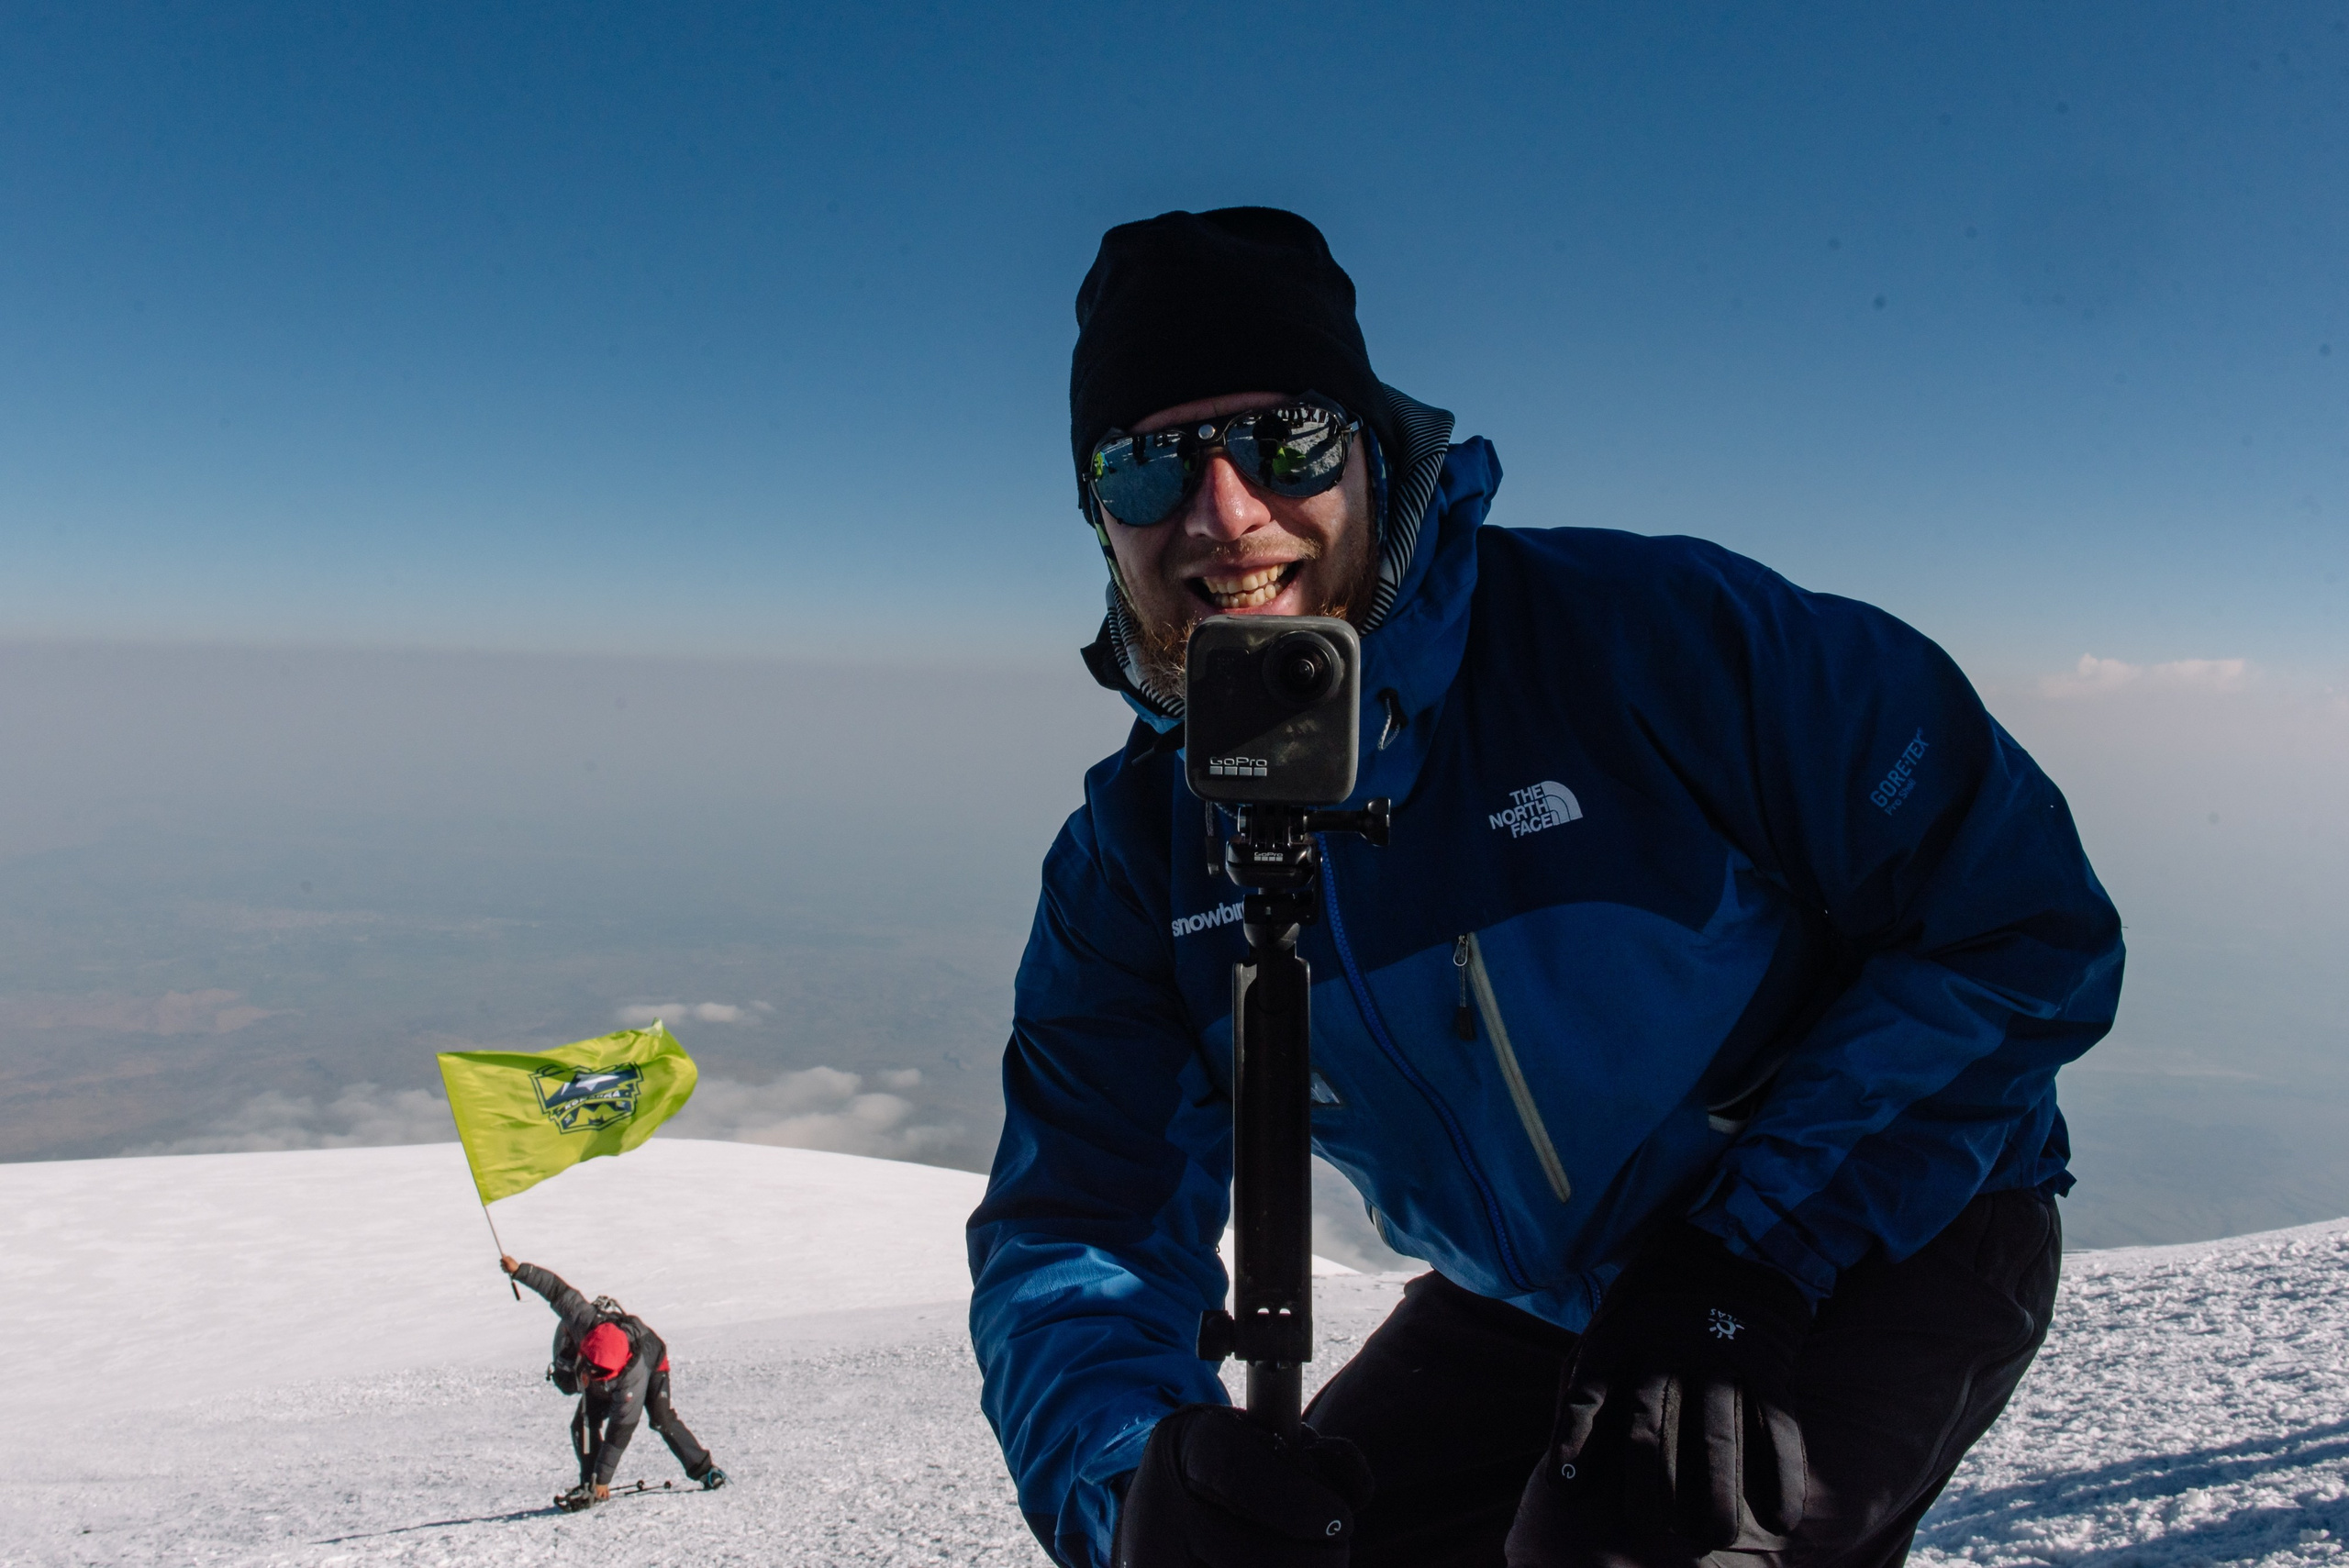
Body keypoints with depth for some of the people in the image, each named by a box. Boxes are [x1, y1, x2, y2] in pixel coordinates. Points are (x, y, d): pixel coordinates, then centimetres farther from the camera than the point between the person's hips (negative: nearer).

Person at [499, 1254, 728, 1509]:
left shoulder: (633, 1379, -46)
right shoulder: (586, 1320, -41)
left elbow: (621, 1430, -38)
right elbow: (558, 1290, -26)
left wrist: (603, 1479, -32)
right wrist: (519, 1270, -26)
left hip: (651, 1363, -5)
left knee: (662, 1417, -23)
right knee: (584, 1423, -14)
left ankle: (703, 1469, -13)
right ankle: (589, 1486, -3)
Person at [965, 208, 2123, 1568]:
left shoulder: (1659, 634, -26)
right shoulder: (1132, 864, -11)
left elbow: (2027, 919, -19)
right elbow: (1077, 1229, -13)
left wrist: (1751, 1261, -25)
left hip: (1896, 1231, -4)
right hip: (1541, 1297, 5)